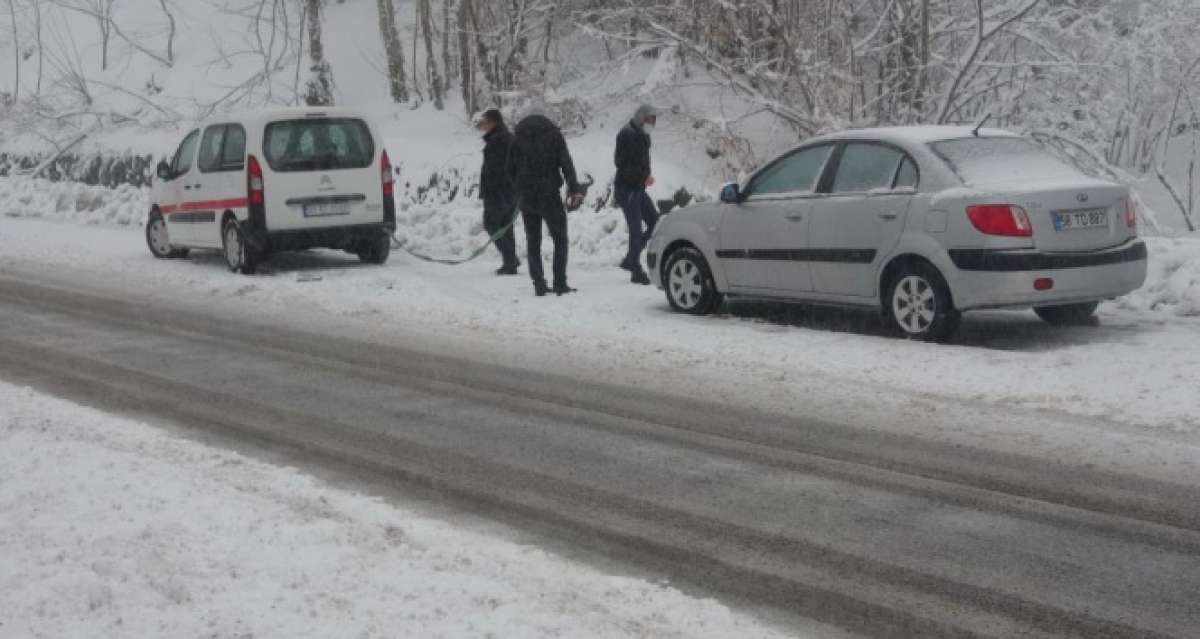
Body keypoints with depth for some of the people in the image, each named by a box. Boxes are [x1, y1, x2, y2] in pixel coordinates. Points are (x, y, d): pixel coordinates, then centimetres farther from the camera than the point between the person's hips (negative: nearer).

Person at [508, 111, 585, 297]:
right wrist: (574, 188, -14)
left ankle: (539, 284, 5)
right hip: (549, 195, -2)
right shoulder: (553, 135, 2)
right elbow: (566, 163, -9)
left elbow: (510, 169, 6)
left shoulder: (517, 137, 7)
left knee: (533, 240, 11)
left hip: (526, 196, 2)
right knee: (560, 239, 7)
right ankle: (560, 283, 0)